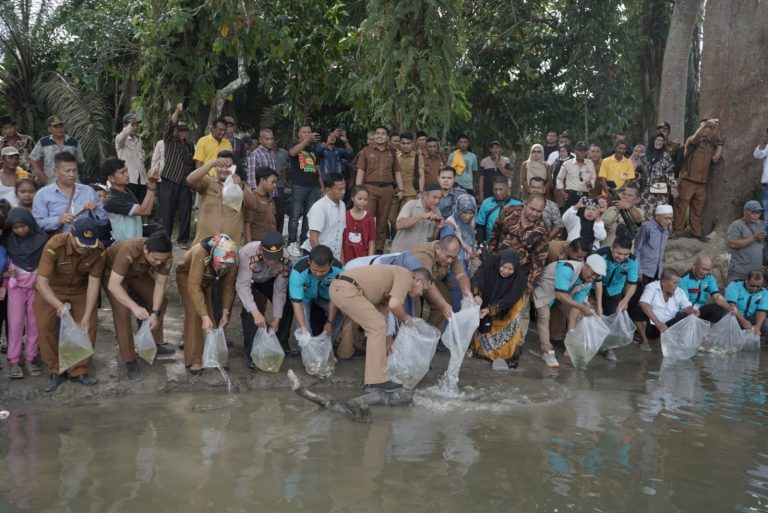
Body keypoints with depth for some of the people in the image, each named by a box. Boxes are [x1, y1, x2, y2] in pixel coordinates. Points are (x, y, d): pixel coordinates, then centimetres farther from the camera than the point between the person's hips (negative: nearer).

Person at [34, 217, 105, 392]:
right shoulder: (54, 245, -36)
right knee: (45, 325, -13)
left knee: (89, 325, -7)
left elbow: (94, 283, -20)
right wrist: (59, 306, -49)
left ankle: (78, 371, 7)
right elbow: (41, 282, -35)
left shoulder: (98, 250, -27)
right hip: (51, 288, -2)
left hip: (80, 289, 2)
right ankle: (55, 371, 4)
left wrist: (87, 316, -24)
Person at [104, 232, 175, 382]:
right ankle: (130, 361, -9)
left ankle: (154, 343, 21)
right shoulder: (128, 252, -44)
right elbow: (113, 285, -44)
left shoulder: (165, 256, -29)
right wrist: (135, 307, -51)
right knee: (123, 312, -18)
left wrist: (155, 312, -26)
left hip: (138, 273, 5)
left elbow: (160, 283, -18)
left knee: (161, 301, 3)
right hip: (112, 272, -5)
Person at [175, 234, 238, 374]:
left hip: (212, 279, 4)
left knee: (216, 313, -6)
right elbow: (194, 287, -42)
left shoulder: (232, 258, -31)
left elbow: (229, 285, -18)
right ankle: (194, 360, -12)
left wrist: (225, 313, -21)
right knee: (194, 313, -17)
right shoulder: (201, 252, -43)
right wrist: (205, 317, -45)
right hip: (188, 274, -3)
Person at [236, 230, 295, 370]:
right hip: (246, 278, -3)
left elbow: (280, 291, -23)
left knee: (287, 304, -8)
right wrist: (255, 313, -54)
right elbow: (243, 285, -43)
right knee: (249, 310, -25)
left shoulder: (285, 258, -33)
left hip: (269, 279, 3)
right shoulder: (248, 253, -44)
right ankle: (251, 352, -13)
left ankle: (282, 343, 13)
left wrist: (276, 318, -23)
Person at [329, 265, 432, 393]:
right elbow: (394, 305, -17)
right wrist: (405, 319, 4)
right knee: (377, 326, -7)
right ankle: (377, 381, -5)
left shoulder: (397, 275, 26)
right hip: (346, 289, -10)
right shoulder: (406, 276, -1)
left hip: (339, 287, 10)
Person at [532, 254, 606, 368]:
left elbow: (576, 304, -16)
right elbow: (560, 294, -45)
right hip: (544, 289, -7)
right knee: (544, 316, -21)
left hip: (564, 293, 7)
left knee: (575, 315, 2)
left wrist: (570, 332, -22)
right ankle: (547, 352, -15)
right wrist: (582, 307, -49)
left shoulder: (588, 283, -16)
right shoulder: (568, 268, -40)